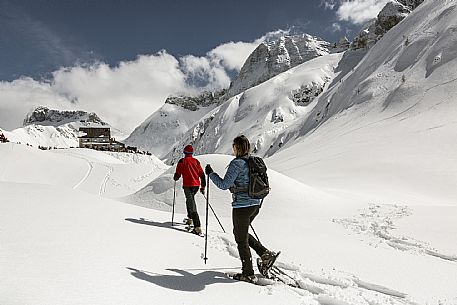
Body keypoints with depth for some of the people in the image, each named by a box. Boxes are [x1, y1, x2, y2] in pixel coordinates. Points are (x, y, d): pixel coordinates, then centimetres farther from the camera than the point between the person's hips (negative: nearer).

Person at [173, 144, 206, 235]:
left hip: (188, 185, -6)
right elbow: (202, 175, 9)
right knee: (190, 200, 31)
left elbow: (177, 175, -4)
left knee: (192, 206, -10)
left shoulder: (182, 161, -3)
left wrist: (175, 178, 20)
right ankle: (190, 218, 39)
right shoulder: (196, 161, 10)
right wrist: (203, 186, 16)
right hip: (196, 185, 6)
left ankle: (198, 227, -18)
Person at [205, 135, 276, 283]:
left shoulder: (237, 163, -17)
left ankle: (248, 274, 17)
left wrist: (211, 173, -7)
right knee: (240, 232, 25)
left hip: (242, 206, -8)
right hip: (255, 204, 8)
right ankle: (265, 253, 20)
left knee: (241, 239, 6)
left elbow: (224, 185, -18)